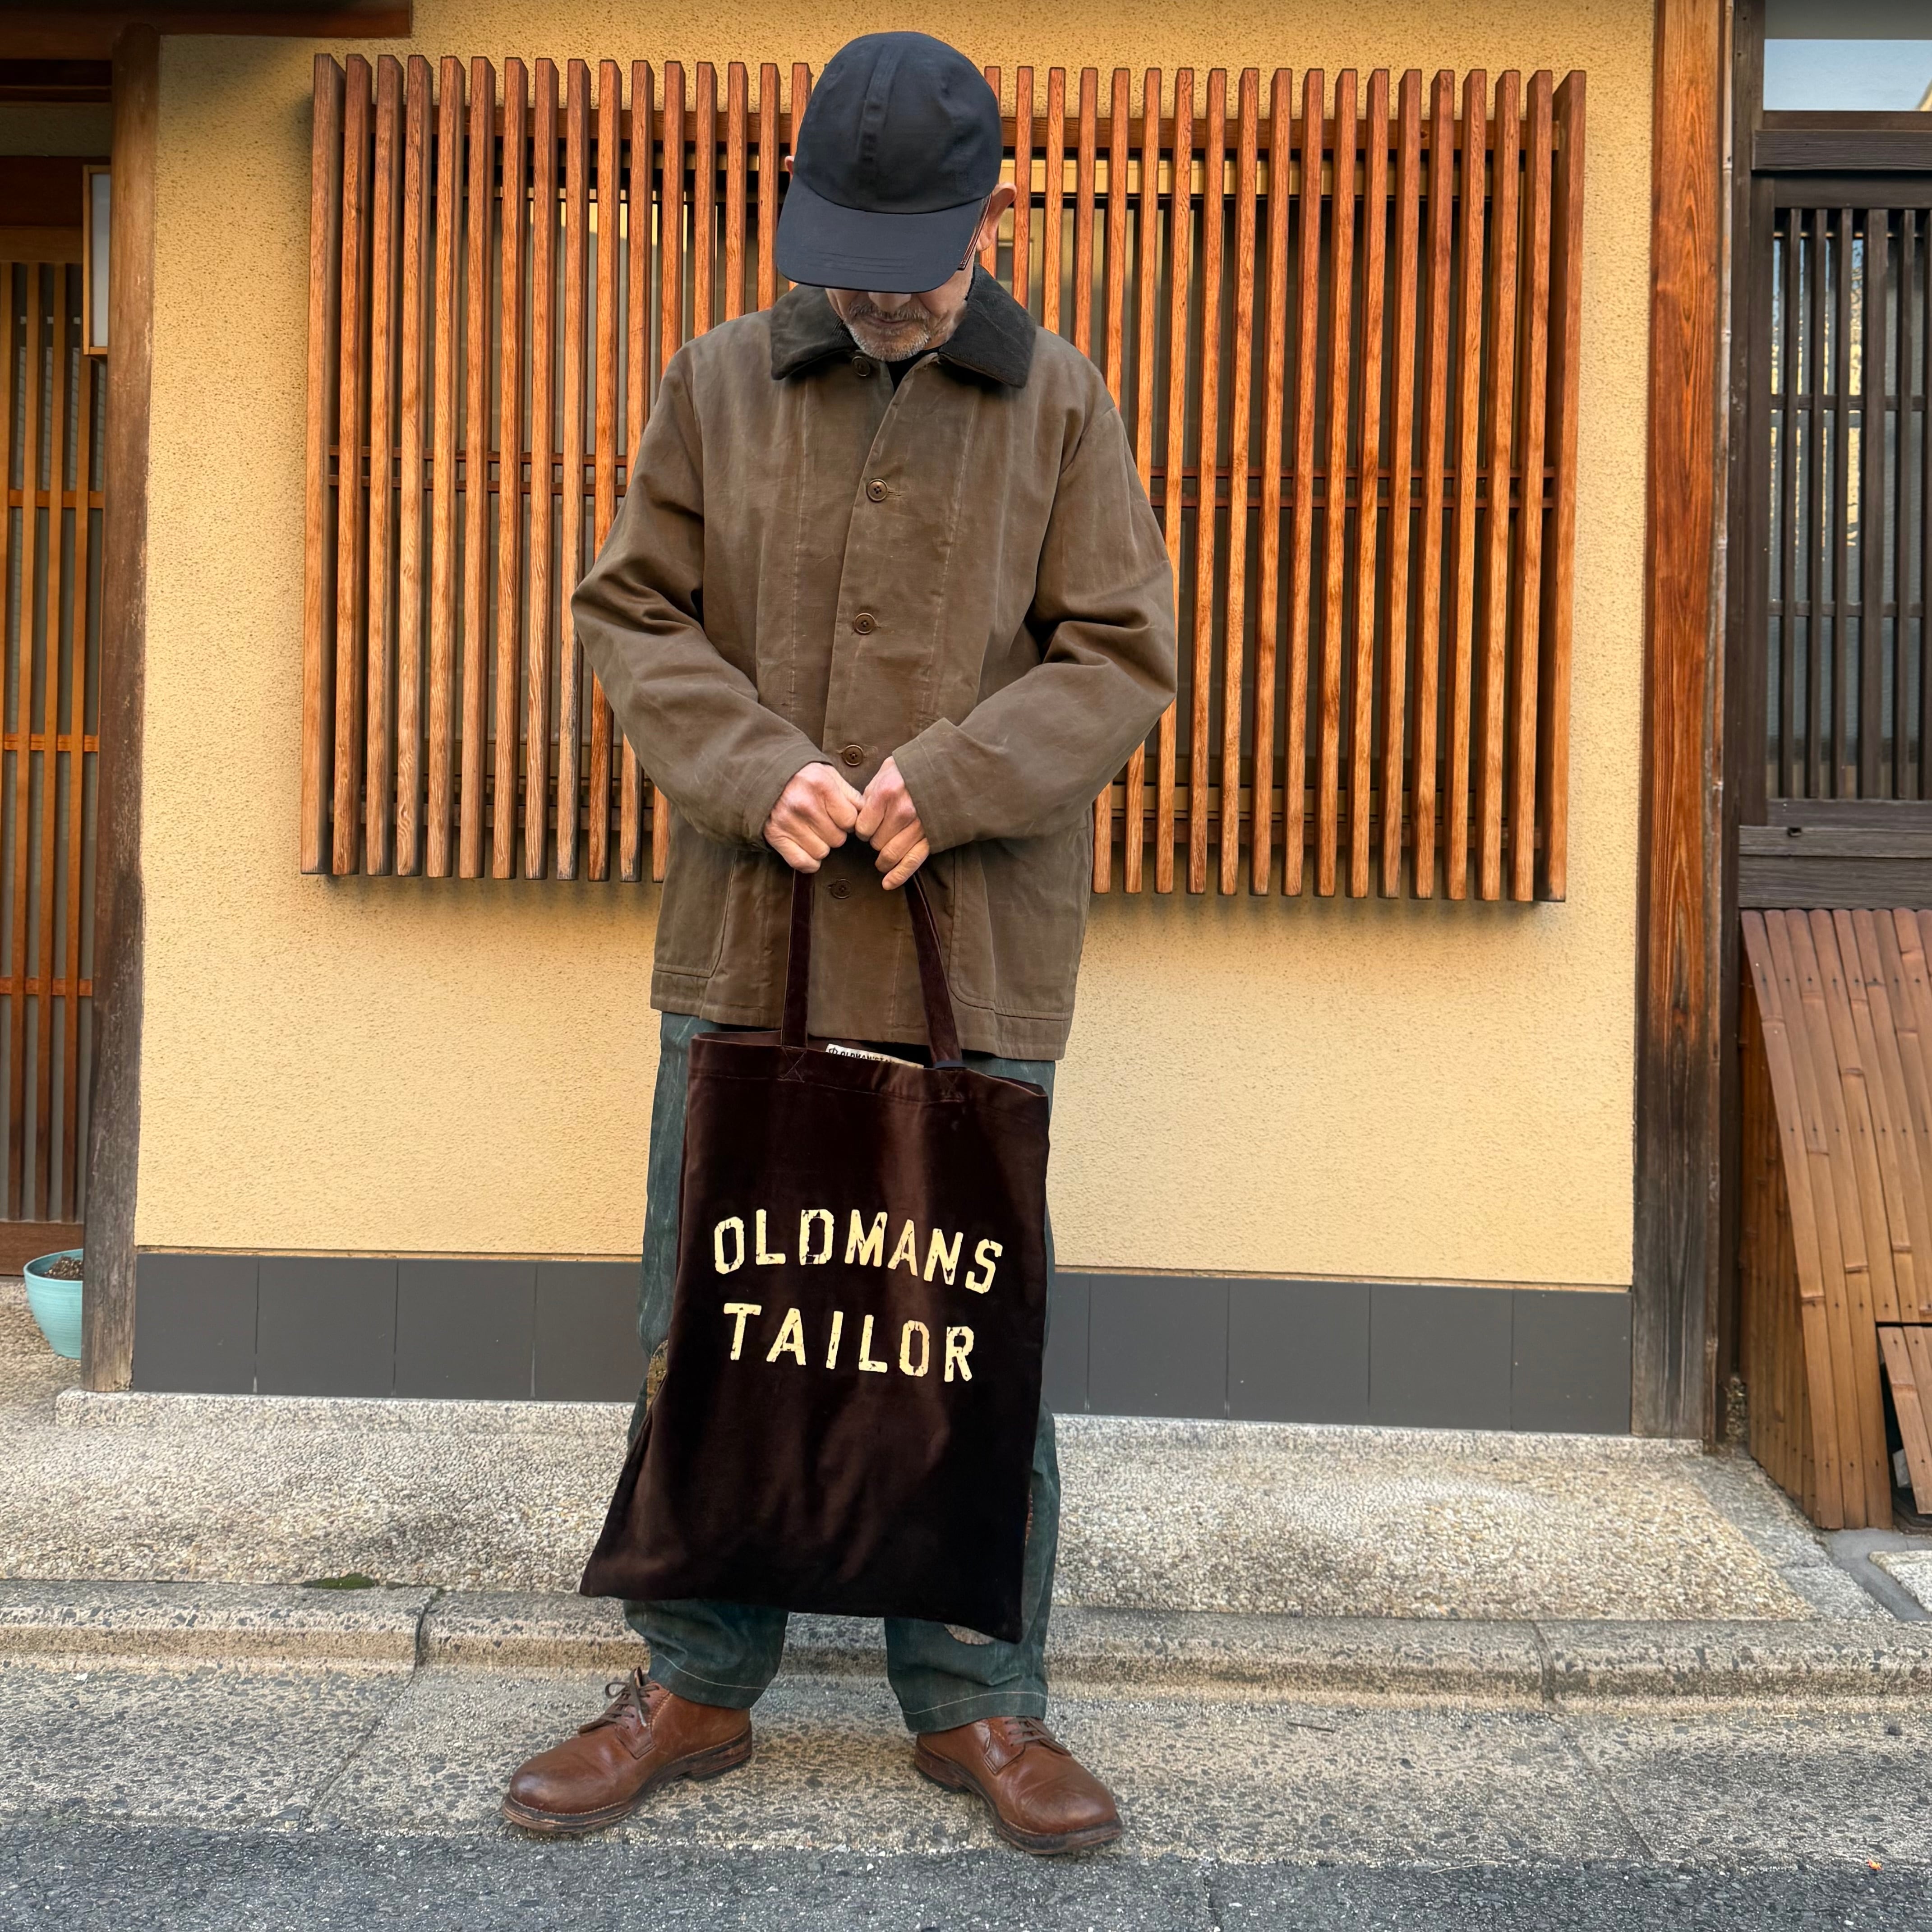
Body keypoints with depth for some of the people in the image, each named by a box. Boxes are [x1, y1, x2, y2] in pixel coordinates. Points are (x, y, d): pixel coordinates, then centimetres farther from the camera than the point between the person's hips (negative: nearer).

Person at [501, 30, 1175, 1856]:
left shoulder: (1059, 405, 4)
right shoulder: (721, 382, 7)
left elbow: (1121, 655, 1)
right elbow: (628, 612, 7)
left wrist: (948, 781, -14)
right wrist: (755, 767, -11)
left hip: (974, 955, -1)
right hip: (742, 947, 2)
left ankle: (976, 1694, 24)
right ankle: (695, 1677, 27)